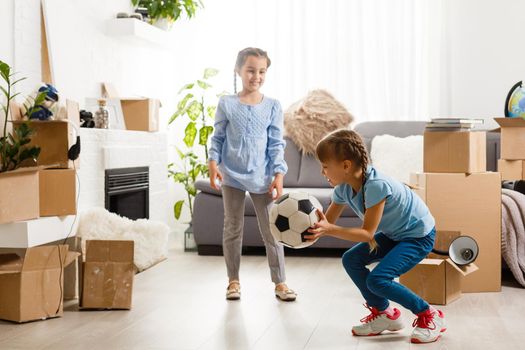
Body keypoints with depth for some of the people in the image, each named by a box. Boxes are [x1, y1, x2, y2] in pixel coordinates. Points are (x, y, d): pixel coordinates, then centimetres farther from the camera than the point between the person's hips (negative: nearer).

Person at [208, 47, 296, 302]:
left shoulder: (273, 106, 1)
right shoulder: (226, 104, 0)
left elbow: (276, 144, 1)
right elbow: (218, 138, 4)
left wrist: (278, 174, -6)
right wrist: (213, 162, -10)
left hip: (262, 177, 0)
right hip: (232, 176, 0)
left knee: (272, 230, 3)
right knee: (232, 229, 9)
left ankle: (279, 282, 12)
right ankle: (233, 280, 21)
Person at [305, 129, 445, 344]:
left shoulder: (376, 185, -33)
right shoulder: (343, 188, -8)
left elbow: (367, 233, -31)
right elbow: (327, 222, -4)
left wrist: (329, 230, -40)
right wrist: (313, 230, -24)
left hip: (420, 235, -9)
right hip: (393, 233, 9)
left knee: (377, 280, -21)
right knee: (351, 260, 0)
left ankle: (429, 316, -2)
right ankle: (384, 313, 15)